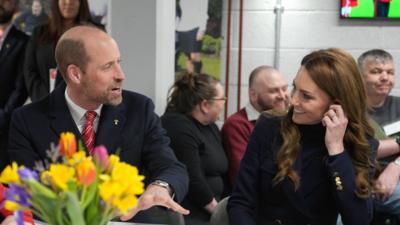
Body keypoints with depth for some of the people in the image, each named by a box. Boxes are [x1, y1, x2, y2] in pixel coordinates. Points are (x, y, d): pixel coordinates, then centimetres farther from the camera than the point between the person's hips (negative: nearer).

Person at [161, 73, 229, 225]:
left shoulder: (210, 127, 14)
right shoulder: (178, 126, -14)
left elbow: (223, 174, 14)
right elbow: (191, 180, -20)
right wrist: (218, 211, -9)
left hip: (209, 212, 8)